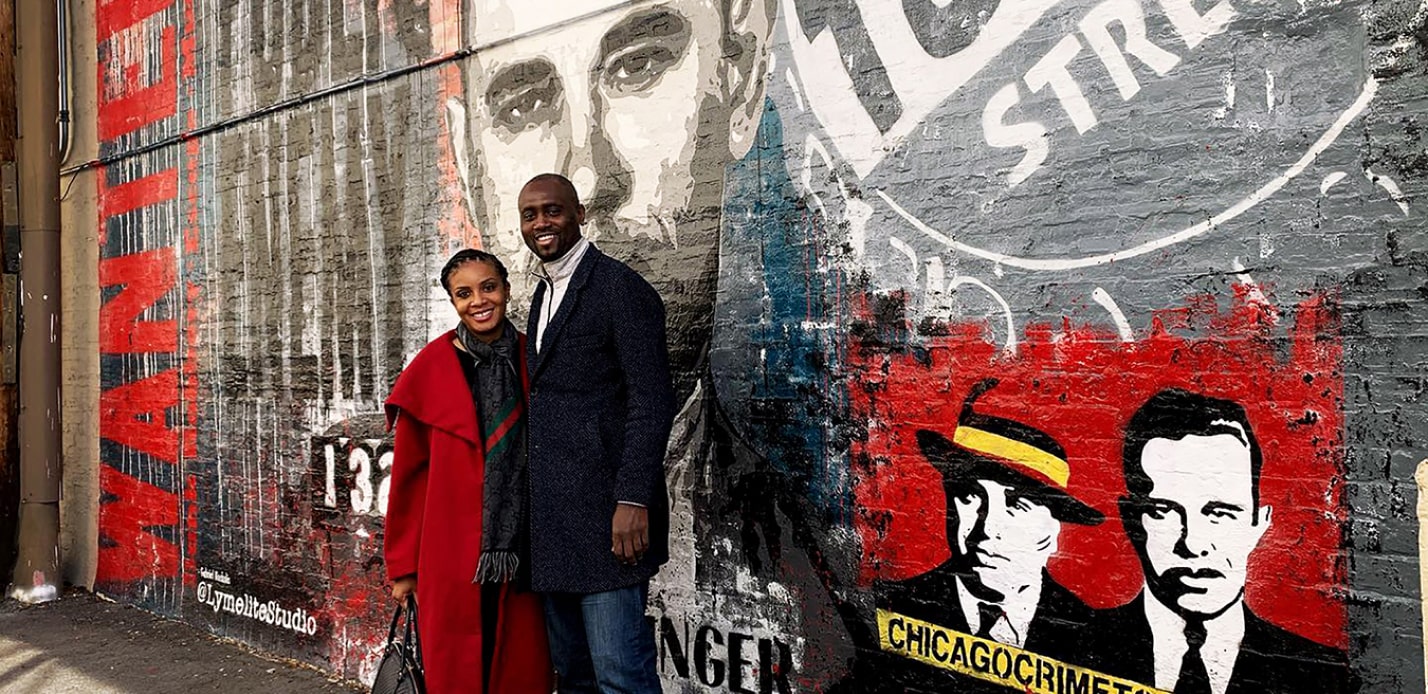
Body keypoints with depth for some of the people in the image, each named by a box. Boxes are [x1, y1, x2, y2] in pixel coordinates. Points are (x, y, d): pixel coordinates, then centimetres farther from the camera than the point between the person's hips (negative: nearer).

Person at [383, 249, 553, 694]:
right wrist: (403, 565, 1)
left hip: (520, 555, 2)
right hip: (451, 554, -2)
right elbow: (408, 473, 0)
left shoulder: (530, 361, 4)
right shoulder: (430, 370, -4)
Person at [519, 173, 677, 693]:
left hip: (603, 516, -8)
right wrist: (536, 509, 17)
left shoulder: (621, 288, -8)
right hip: (552, 524, 9)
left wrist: (633, 500, -22)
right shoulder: (543, 297, 19)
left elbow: (652, 402, -14)